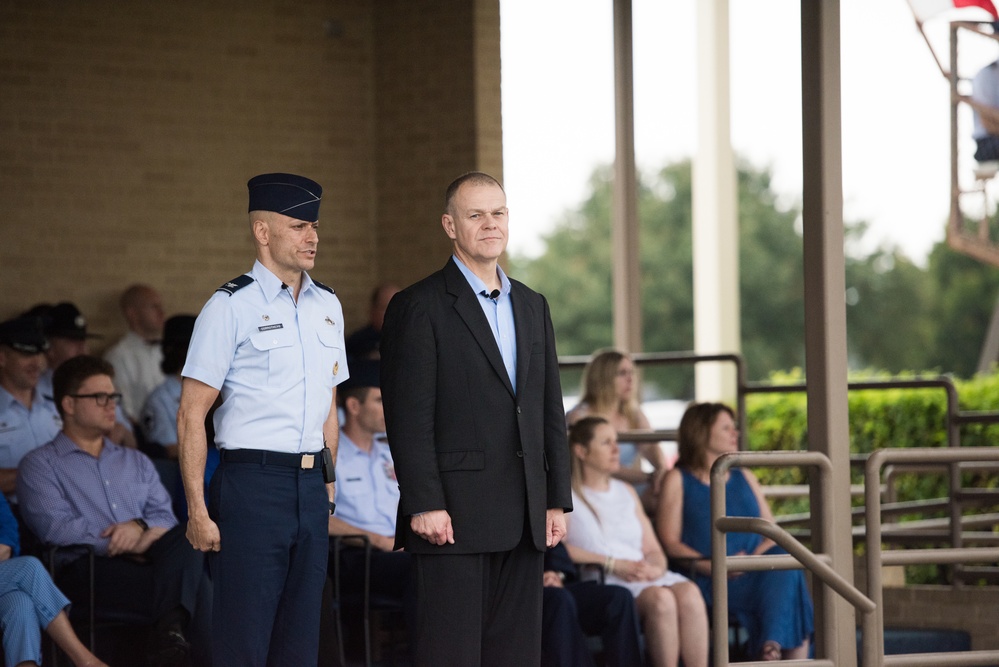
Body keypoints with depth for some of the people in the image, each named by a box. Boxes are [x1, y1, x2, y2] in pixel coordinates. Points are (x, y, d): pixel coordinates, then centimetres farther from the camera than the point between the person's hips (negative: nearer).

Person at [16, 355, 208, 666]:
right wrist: (126, 544, -9)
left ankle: (170, 627, -48)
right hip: (89, 567, -5)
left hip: (144, 560, 5)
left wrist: (140, 525, -10)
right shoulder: (40, 464, 13)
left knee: (187, 536, -33)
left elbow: (166, 518, 16)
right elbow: (54, 527, -5)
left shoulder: (136, 462, 31)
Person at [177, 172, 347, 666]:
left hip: (311, 486, 6)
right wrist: (197, 509, -14)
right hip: (252, 482, -6)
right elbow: (191, 415, -8)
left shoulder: (327, 307, 13)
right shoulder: (231, 307, -6)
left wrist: (327, 486, 16)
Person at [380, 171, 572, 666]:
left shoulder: (532, 306, 17)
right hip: (453, 519, -6)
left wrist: (557, 499, 11)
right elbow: (408, 416, -10)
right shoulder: (419, 308, -4)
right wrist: (424, 506, -16)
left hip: (523, 521, 6)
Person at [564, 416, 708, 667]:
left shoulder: (626, 492, 26)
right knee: (660, 598, -35)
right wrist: (613, 564, -14)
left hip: (644, 576, 5)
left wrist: (656, 568, -4)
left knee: (689, 592, -28)